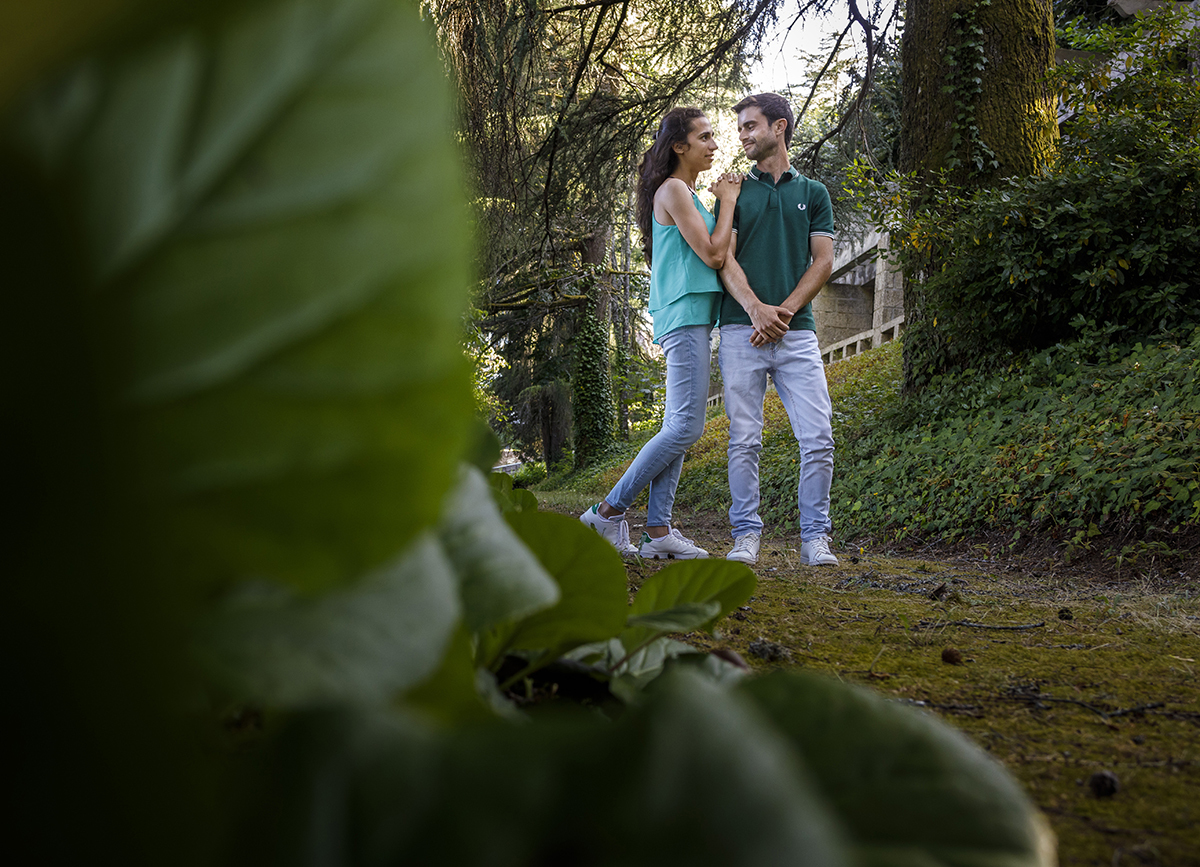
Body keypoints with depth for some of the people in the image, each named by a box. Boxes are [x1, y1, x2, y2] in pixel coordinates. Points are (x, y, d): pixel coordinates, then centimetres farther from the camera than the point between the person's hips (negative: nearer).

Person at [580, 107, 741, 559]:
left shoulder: (686, 193, 22)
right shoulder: (673, 190, -8)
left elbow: (713, 254, 21)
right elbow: (712, 254, -13)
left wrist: (727, 201, 12)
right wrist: (728, 201, -1)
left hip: (691, 319, 10)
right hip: (684, 316, -10)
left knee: (679, 427, 5)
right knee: (685, 427, -13)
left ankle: (658, 529, 4)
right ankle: (610, 510, -8)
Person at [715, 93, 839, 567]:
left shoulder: (813, 193, 14)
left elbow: (823, 262, 6)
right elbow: (725, 258, 3)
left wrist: (784, 311, -9)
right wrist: (756, 308, -14)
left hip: (797, 332, 0)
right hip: (741, 331, 0)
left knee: (818, 438, -7)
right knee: (744, 440, -1)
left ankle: (814, 537, 2)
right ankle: (746, 536, 6)